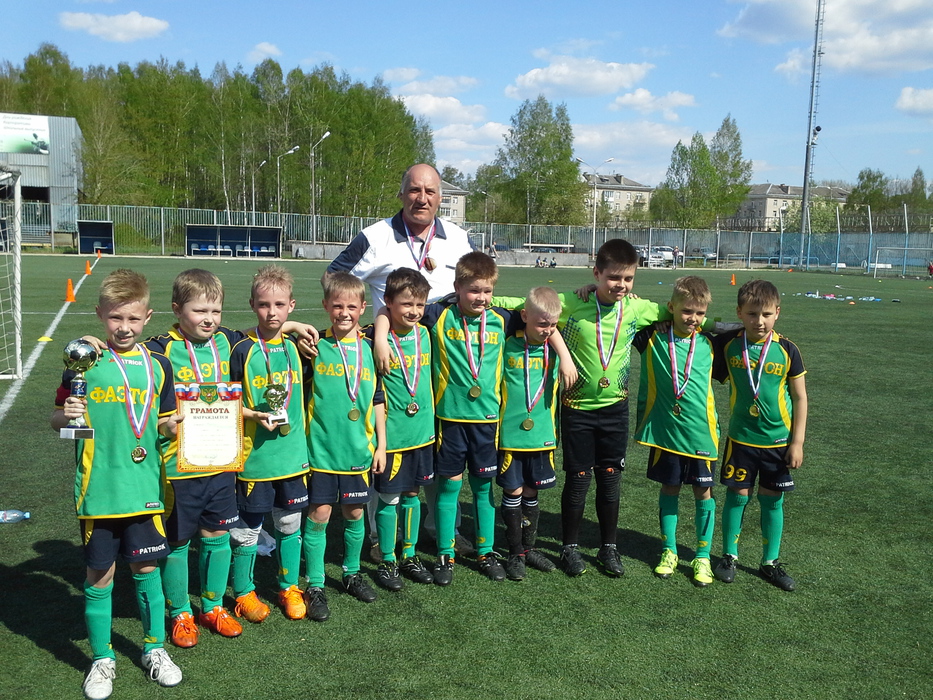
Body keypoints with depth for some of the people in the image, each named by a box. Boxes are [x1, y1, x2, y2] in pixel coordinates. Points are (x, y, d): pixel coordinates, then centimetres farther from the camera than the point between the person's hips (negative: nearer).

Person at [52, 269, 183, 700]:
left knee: (147, 570, 11)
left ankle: (154, 649, 30)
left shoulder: (157, 366, 3)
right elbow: (57, 419, 3)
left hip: (144, 488, 2)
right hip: (98, 491, -1)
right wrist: (66, 417, -19)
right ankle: (102, 660, 26)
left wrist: (170, 426, -10)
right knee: (100, 576, 8)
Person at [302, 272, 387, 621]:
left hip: (359, 449, 3)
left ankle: (352, 573, 34)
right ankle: (315, 586, 15)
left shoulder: (370, 349, 4)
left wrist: (381, 444, 9)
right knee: (319, 515, 1)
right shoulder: (315, 346, -4)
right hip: (320, 448, -3)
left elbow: (378, 400, 9)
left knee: (355, 513, 13)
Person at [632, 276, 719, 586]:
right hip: (663, 430, -1)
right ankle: (668, 551, 26)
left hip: (700, 432, 1)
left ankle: (703, 557, 21)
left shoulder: (709, 342, 1)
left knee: (703, 492, 6)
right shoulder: (653, 337, -4)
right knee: (669, 489, 11)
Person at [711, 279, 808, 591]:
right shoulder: (727, 344, -6)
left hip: (778, 440, 0)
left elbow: (800, 397, 0)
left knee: (772, 500, 9)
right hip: (741, 438, 0)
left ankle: (770, 562, 24)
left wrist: (797, 441, -2)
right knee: (738, 495, 4)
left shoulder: (786, 349, -7)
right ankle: (729, 556, 22)